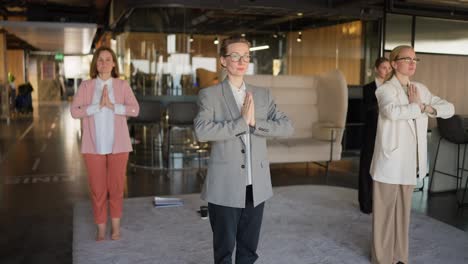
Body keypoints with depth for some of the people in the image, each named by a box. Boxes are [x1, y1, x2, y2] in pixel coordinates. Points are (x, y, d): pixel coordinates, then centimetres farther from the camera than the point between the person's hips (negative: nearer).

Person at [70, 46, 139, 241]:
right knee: (97, 188, 6)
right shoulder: (86, 86, 2)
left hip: (117, 144, 0)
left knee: (116, 187, 9)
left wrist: (112, 105, -18)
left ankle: (116, 225, 27)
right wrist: (98, 105, -17)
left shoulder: (122, 85, 1)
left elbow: (135, 110, -9)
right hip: (94, 145, 0)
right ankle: (101, 228, 21)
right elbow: (75, 111, -8)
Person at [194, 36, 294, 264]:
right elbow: (202, 131, -20)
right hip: (225, 187, -3)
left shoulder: (263, 94, 9)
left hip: (256, 186, 4)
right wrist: (242, 121, -20)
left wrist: (255, 122, -15)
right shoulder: (209, 95, -3)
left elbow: (287, 127, -2)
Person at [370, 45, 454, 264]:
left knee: (403, 209, 15)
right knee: (385, 209, 4)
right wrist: (417, 107, -12)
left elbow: (449, 108, 7)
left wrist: (427, 108, -11)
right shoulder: (385, 89, -8)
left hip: (410, 161, 6)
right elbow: (392, 112, -30)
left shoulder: (421, 89, 11)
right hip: (390, 159, -6)